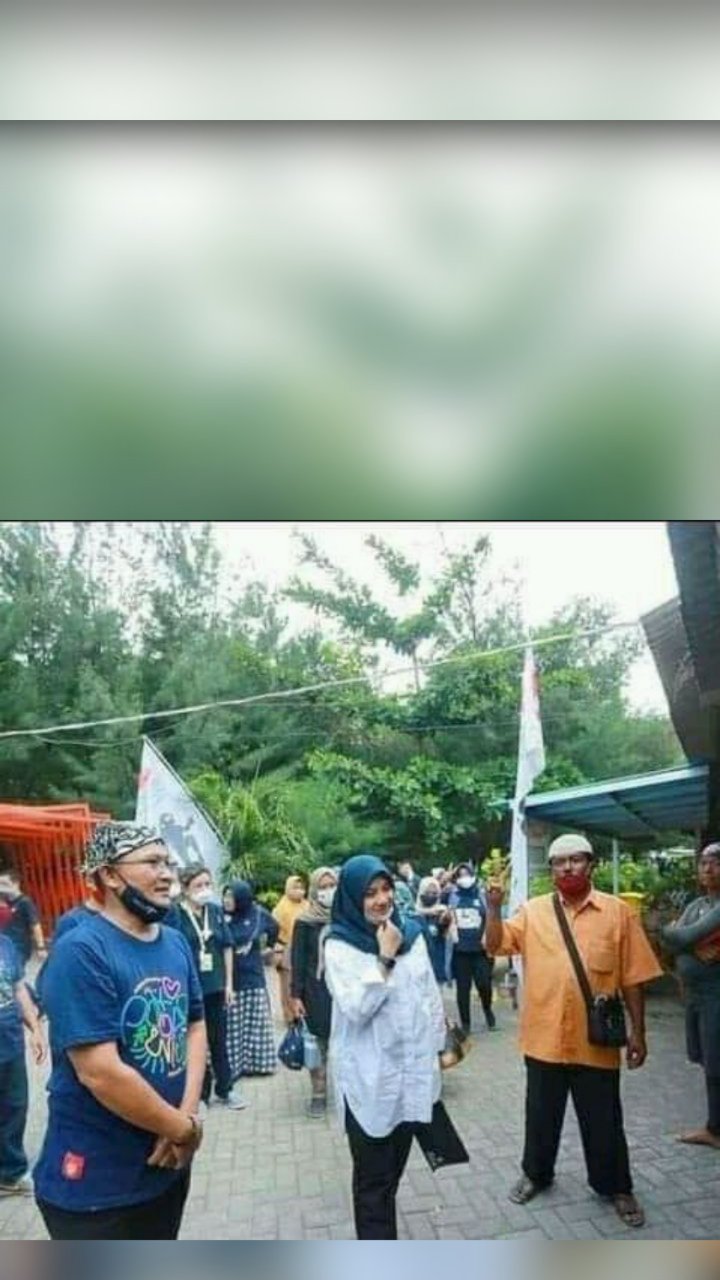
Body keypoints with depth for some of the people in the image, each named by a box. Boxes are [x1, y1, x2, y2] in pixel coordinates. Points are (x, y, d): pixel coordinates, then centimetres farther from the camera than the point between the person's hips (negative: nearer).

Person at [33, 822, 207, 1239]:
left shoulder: (176, 943, 2)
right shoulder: (81, 952, -23)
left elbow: (195, 1026, 7)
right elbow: (101, 1073, -27)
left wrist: (188, 1112, -10)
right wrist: (185, 1128, -16)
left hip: (167, 1163, 8)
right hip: (96, 1181, -7)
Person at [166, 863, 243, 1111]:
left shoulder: (216, 910, 2)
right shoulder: (175, 913, -13)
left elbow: (227, 948, 8)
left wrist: (229, 983, 6)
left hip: (216, 986, 4)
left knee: (219, 1040, 15)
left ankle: (224, 1089, 30)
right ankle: (199, 1094, 24)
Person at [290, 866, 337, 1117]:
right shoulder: (304, 922, -3)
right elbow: (297, 960, -1)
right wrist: (295, 995, -6)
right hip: (316, 989, -1)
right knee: (318, 1044, 4)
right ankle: (318, 1095, 16)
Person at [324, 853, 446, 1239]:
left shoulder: (411, 933, 1)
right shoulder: (339, 945, -13)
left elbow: (431, 997, 9)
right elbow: (355, 1009, -22)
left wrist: (435, 1053, 11)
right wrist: (385, 959, -24)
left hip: (411, 1071, 5)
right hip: (368, 1079, -5)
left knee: (393, 1169, 20)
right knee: (373, 1177, 7)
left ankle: (378, 1238, 39)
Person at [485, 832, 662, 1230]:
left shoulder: (617, 912, -5)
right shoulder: (532, 910, -2)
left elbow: (633, 977, -2)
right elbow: (496, 946, -6)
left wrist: (638, 1031, -2)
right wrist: (493, 909, -22)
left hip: (596, 1040, -1)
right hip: (545, 1037, 1)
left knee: (603, 1119, 13)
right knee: (541, 1114, 18)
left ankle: (615, 1187, 36)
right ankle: (535, 1173, 40)